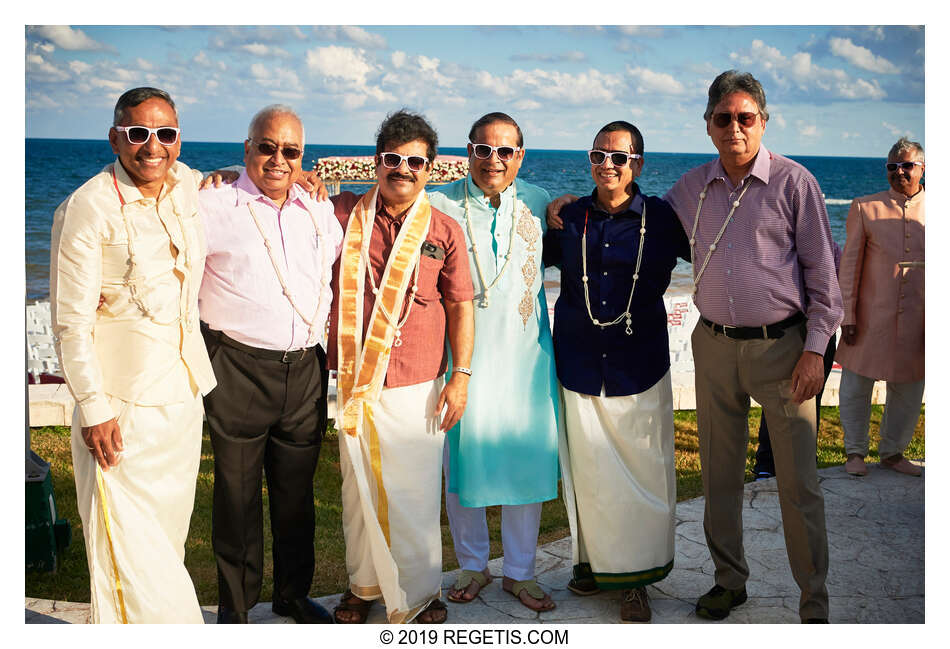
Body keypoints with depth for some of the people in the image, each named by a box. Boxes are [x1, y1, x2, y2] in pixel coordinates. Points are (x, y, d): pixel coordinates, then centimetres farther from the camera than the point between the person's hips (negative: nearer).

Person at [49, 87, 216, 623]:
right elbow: (71, 323, -13)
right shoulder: (87, 209, -13)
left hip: (184, 387, 6)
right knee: (127, 533, -1)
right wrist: (93, 408, -16)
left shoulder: (186, 185, 5)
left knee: (170, 526, 16)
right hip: (124, 398, -6)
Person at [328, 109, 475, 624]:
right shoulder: (343, 213, 4)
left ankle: (419, 594, 20)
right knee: (359, 488, 11)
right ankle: (364, 583, 30)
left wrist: (461, 374, 0)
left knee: (415, 494, 2)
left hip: (417, 386, -1)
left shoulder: (444, 231, 4)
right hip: (355, 381, 1)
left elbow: (461, 306, 6)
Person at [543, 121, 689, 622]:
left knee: (642, 474, 1)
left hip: (639, 369, -1)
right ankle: (592, 558, 27)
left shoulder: (662, 220, -1)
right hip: (579, 368, 2)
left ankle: (635, 577, 15)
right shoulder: (568, 219, 5)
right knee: (586, 470, 8)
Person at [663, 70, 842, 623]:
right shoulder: (692, 187, 7)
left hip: (780, 345, -4)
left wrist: (815, 349, -9)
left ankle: (815, 603, 12)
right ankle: (730, 580, 29)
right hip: (714, 345, 4)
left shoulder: (793, 182, -4)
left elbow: (823, 271, -3)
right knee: (719, 473, 12)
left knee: (799, 483, -1)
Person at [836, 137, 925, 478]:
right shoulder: (864, 208, 1)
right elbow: (849, 266, 0)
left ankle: (892, 452, 30)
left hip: (917, 321, 2)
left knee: (908, 391, 12)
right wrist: (847, 316, -5)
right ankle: (855, 452, 23)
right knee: (856, 386, 6)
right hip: (872, 318, -1)